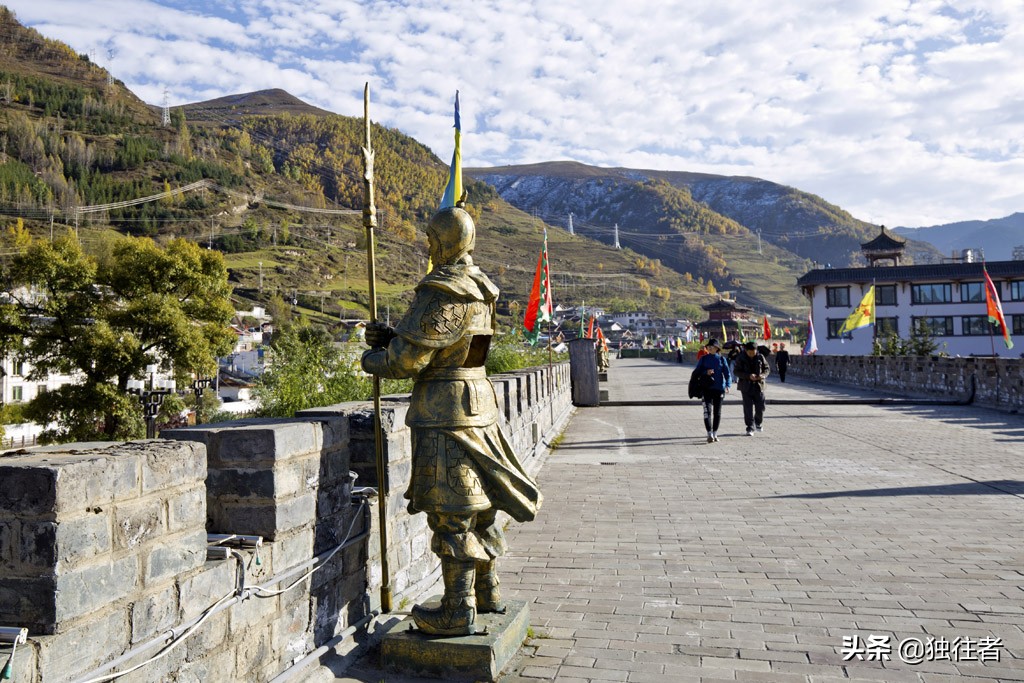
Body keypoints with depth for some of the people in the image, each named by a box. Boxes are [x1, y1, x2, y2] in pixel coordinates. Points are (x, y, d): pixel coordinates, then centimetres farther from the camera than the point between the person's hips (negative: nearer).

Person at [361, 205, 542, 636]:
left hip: (444, 411, -9)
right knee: (474, 503, 18)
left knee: (451, 513, -2)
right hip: (476, 402, 9)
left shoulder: (443, 292, -17)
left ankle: (458, 612, 6)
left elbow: (409, 357, -17)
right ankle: (486, 592, 30)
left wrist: (373, 359, 3)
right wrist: (389, 335, 10)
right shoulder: (476, 288, 13)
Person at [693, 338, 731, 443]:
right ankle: (709, 434, -15)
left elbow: (727, 374, -1)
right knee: (708, 411, -12)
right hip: (707, 388, -1)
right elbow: (696, 372, 5)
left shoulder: (721, 359, 3)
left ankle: (715, 434, 20)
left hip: (719, 388, 1)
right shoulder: (703, 359, 5)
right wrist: (706, 373, -13)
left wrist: (727, 385, -17)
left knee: (717, 412, 8)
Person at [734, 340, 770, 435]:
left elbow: (766, 368, 9)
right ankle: (750, 428, 4)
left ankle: (758, 423, 33)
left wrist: (763, 375, -14)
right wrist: (748, 376, -24)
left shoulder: (760, 357, 1)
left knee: (760, 407, 7)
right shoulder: (740, 359, -6)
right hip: (746, 387, -2)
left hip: (759, 385, 2)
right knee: (748, 408, -3)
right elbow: (737, 372, -9)